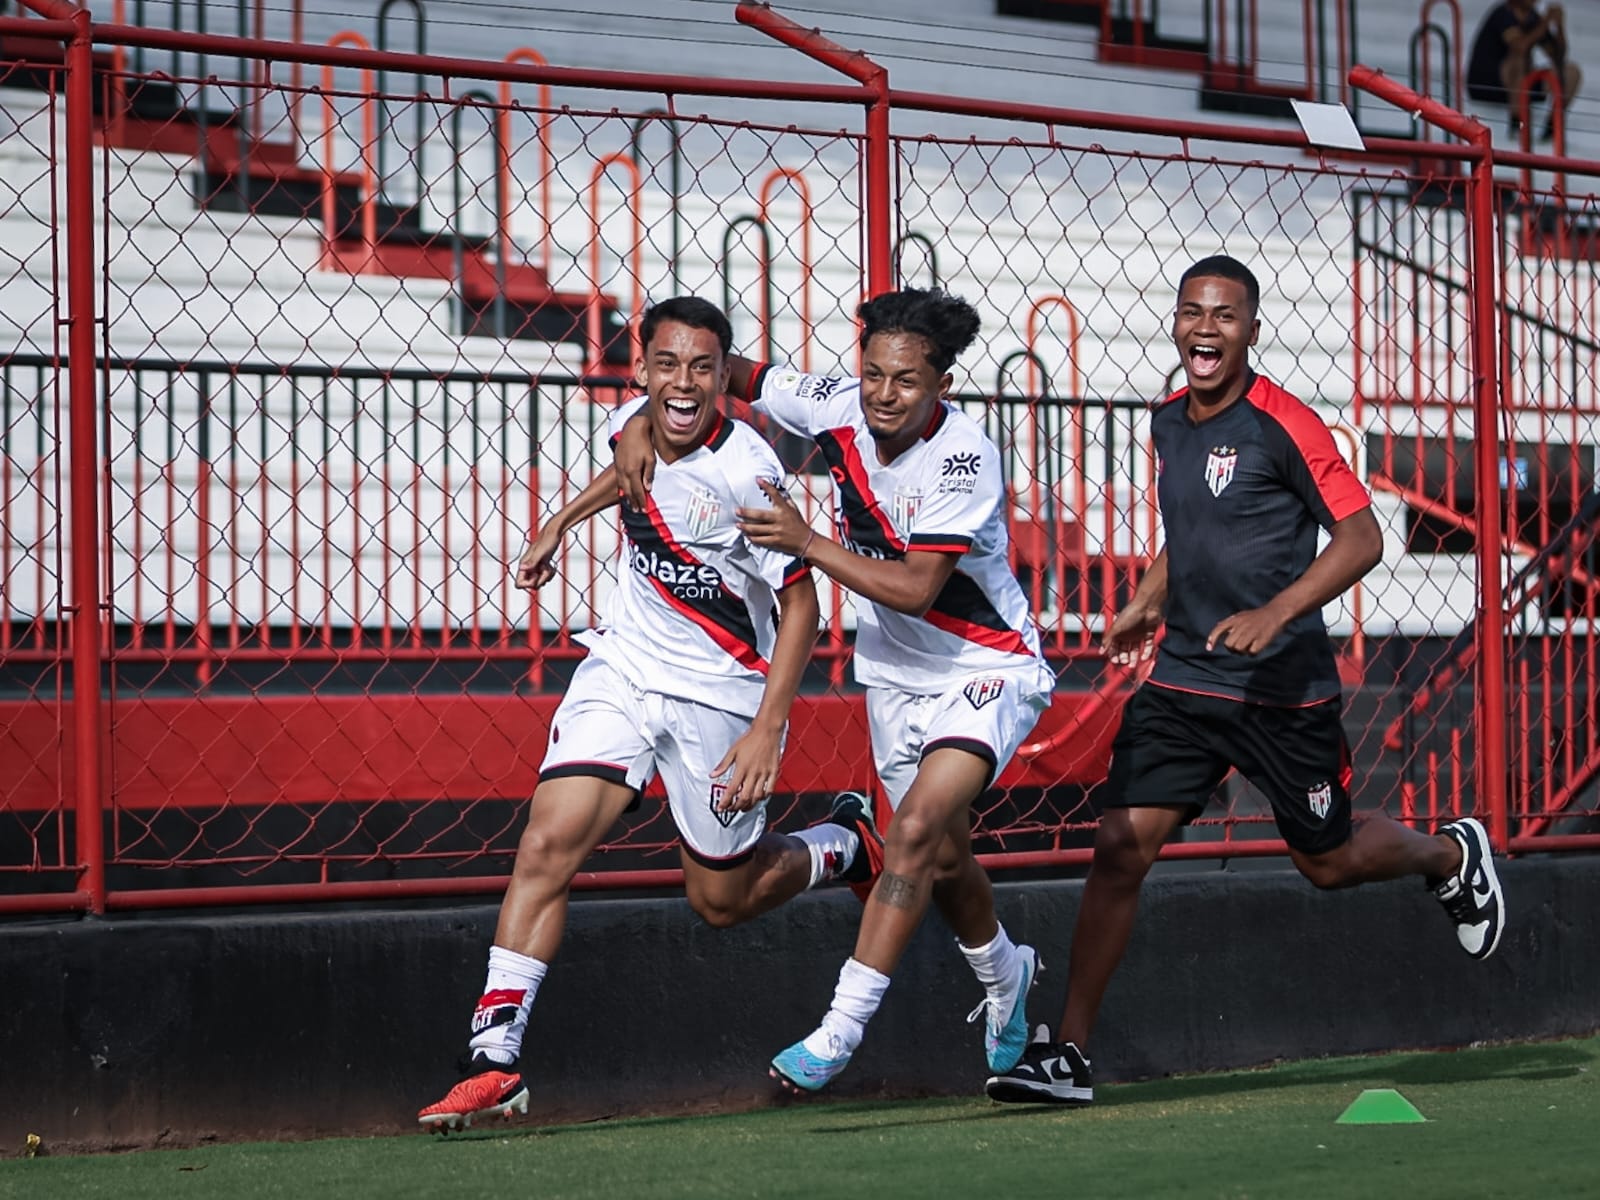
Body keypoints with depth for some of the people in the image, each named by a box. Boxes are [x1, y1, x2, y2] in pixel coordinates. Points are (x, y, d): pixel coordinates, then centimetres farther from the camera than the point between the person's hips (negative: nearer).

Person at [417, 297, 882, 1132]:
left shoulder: (745, 474, -22)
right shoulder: (636, 420, -5)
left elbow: (800, 603, -15)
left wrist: (768, 728, -21)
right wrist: (559, 526, 27)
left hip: (719, 692, -4)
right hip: (624, 664, 5)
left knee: (721, 900, 9)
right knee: (548, 844, -14)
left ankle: (846, 841, 40)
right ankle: (494, 1061, -14)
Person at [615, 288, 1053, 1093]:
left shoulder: (963, 457, -27)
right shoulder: (838, 408, -12)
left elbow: (916, 589, -32)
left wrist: (808, 543, -34)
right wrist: (642, 422, -19)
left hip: (984, 668, -6)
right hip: (895, 671, 6)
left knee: (918, 830, -24)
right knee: (940, 854, 18)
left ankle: (841, 1028, -20)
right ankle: (1003, 973, 48)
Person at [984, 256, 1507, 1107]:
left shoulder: (1280, 424, -13)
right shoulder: (1168, 423, 9)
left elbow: (1361, 536, -15)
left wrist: (1277, 612, -26)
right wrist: (1149, 603, 15)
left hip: (1283, 686, -5)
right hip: (1183, 677, 5)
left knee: (1329, 861, 10)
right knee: (1120, 845, -9)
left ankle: (1451, 855, 43)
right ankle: (1068, 1053, -8)